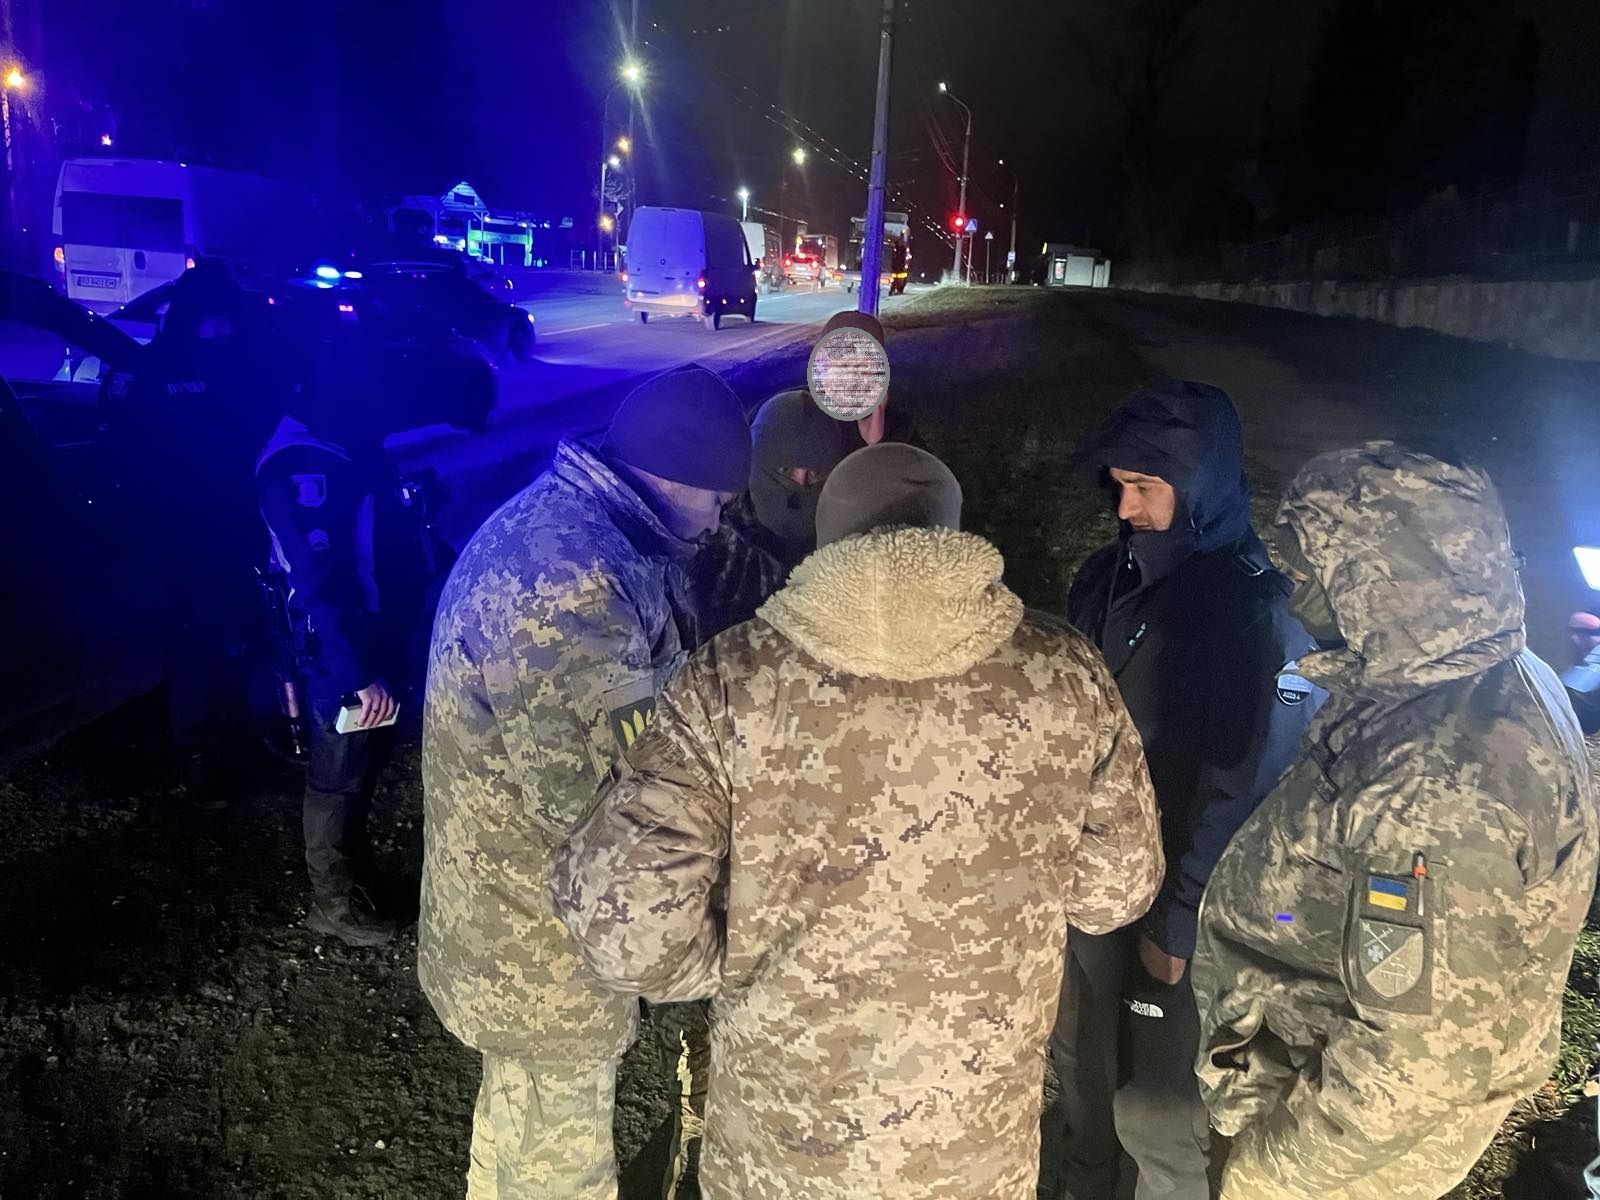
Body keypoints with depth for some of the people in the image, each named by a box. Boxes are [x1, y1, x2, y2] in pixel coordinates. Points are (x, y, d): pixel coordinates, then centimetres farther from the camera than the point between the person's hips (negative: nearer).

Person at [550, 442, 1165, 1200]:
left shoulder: (730, 686, -20)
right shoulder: (1064, 676, -14)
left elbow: (629, 927, -23)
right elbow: (1118, 887, -3)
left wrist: (739, 963, -4)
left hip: (784, 1133, -1)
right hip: (981, 1138, 2)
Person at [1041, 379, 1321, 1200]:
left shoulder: (1263, 614, -18)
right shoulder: (1109, 573, 1)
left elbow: (1247, 789, -18)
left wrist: (1179, 923, -15)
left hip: (1174, 899, -6)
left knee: (1153, 1106, 7)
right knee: (1078, 1057, 23)